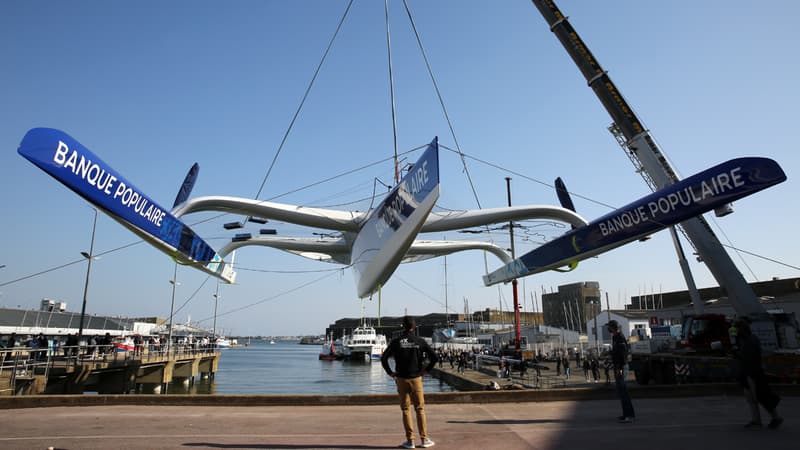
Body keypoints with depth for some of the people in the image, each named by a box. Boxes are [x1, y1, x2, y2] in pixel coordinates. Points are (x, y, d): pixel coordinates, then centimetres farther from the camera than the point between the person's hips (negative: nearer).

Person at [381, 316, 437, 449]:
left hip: (401, 379, 0)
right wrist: (427, 370, 3)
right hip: (416, 378, 0)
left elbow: (383, 358, -7)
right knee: (420, 409, 8)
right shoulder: (420, 341, -1)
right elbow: (434, 356, -6)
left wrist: (390, 372, 1)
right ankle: (424, 439, 10)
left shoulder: (396, 341, -3)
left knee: (406, 410, 7)